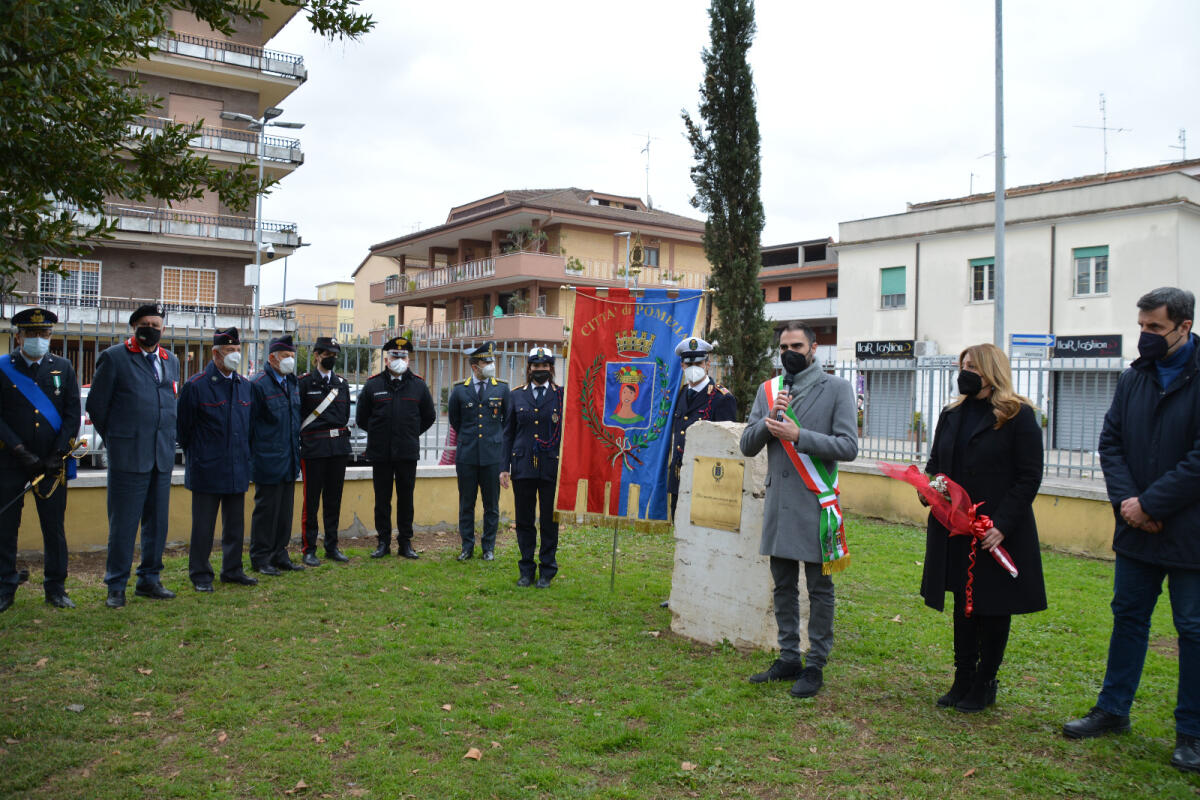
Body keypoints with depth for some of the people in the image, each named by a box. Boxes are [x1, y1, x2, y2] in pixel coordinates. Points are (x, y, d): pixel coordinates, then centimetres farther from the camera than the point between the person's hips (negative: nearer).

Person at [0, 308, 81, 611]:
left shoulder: (63, 368, 8)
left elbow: (72, 415, 4)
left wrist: (56, 456, -6)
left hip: (52, 464, 1)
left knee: (55, 527, 4)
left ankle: (55, 588, 14)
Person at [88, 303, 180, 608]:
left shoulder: (171, 360, 14)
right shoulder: (114, 357, -2)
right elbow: (96, 404, 1)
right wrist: (114, 438, 5)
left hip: (163, 456, 5)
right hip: (128, 456, -5)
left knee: (157, 522, 9)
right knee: (123, 523, 0)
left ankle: (149, 580, 21)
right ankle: (116, 586, 10)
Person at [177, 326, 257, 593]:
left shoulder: (245, 386, 9)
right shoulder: (196, 386, -8)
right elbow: (182, 426, -2)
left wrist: (245, 456, 13)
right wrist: (194, 455, 3)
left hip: (238, 469, 5)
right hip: (207, 471, -5)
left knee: (235, 524, 12)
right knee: (203, 526, 3)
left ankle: (233, 570, 23)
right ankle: (200, 574, 14)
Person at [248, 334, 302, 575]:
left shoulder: (291, 382, 12)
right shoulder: (258, 384, -12)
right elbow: (249, 422, -12)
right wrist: (251, 456, -13)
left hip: (288, 462, 7)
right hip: (268, 462, -7)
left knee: (285, 509, 12)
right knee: (266, 509, 1)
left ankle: (279, 555, 23)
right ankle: (260, 558, 11)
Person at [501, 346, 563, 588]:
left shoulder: (562, 395, 4)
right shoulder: (516, 395, 9)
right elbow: (508, 433, 10)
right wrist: (505, 466, 4)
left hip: (551, 468, -2)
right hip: (523, 466, 2)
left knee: (549, 521, 4)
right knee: (524, 520, 7)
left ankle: (547, 570, 16)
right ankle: (526, 570, 20)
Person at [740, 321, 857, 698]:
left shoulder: (836, 388, -3)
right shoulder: (768, 390, 9)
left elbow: (849, 447, -12)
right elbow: (747, 445, 7)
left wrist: (798, 435, -19)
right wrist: (769, 420, -11)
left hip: (814, 505, -5)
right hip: (778, 503, 5)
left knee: (819, 589, 4)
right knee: (783, 586, 14)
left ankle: (815, 666, 16)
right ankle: (788, 658, 27)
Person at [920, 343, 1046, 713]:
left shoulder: (1019, 416, -8)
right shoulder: (952, 415, 11)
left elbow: (1029, 477, -11)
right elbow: (935, 463, 17)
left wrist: (1002, 525, -18)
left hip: (999, 533, -5)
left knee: (994, 609, 7)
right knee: (963, 605, 14)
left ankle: (984, 685, 20)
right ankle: (963, 680, 25)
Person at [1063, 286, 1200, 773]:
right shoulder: (1133, 378, 5)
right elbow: (1110, 441, 4)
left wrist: (1149, 503, -17)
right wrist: (1126, 500, -10)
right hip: (1138, 530, 5)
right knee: (1128, 618, 15)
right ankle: (1113, 710, 29)